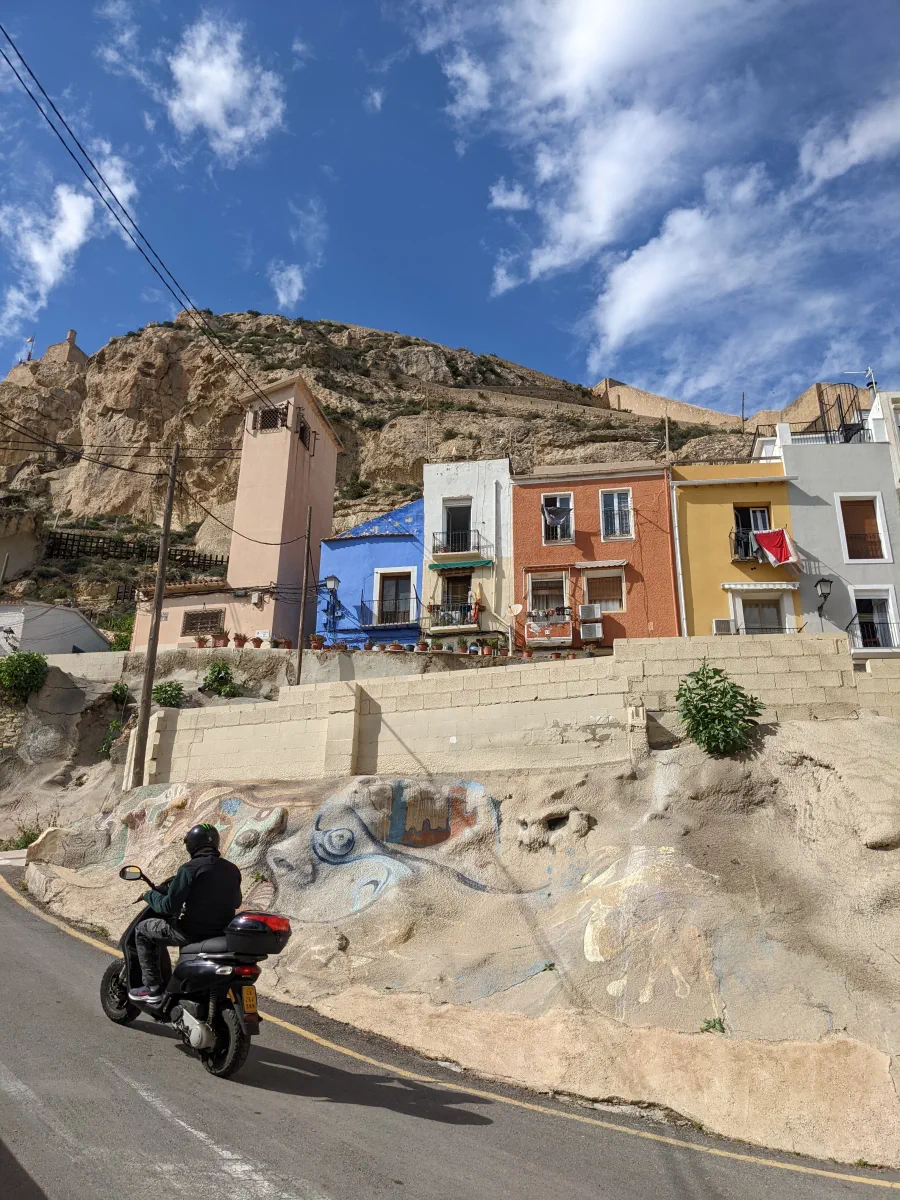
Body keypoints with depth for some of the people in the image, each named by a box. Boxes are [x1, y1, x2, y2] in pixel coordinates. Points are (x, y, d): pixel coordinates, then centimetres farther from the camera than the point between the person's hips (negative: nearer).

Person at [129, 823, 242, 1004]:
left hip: (194, 932, -7)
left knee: (142, 930, 14)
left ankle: (152, 988, 10)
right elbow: (236, 902, 18)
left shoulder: (190, 868, -13)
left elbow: (169, 906, -12)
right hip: (223, 932, 7)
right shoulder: (232, 869, 5)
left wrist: (151, 895, 7)